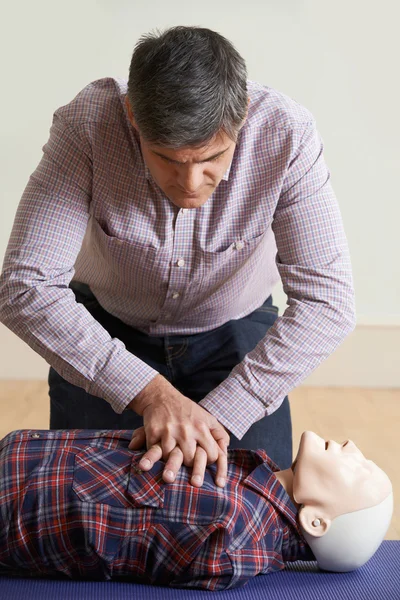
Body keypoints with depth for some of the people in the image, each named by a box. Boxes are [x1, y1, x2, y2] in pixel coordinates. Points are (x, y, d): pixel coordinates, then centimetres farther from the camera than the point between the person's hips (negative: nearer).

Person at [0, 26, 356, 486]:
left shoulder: (287, 135, -30)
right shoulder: (87, 121, -31)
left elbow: (326, 302, -29)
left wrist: (218, 414, -36)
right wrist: (150, 393, -40)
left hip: (234, 333, 1)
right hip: (106, 329, 0)